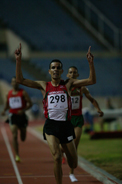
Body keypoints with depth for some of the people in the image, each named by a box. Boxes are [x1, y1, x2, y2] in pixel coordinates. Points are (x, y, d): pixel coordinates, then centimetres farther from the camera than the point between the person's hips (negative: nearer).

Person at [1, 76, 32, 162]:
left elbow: (30, 103, -4)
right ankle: (17, 155, -12)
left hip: (22, 116, -1)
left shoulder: (23, 92, -3)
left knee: (23, 139, 10)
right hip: (13, 116, 1)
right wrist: (4, 110, 1)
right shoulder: (9, 93, 8)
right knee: (14, 136, -15)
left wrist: (23, 110, -20)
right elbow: (7, 104, 21)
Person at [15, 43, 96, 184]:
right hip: (51, 125, -2)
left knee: (73, 164, 10)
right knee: (57, 157, -22)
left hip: (66, 125, 2)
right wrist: (18, 60, -11)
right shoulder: (44, 86, 5)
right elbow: (20, 80, 0)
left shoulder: (68, 84, 6)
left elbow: (91, 81, -2)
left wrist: (90, 62, -14)